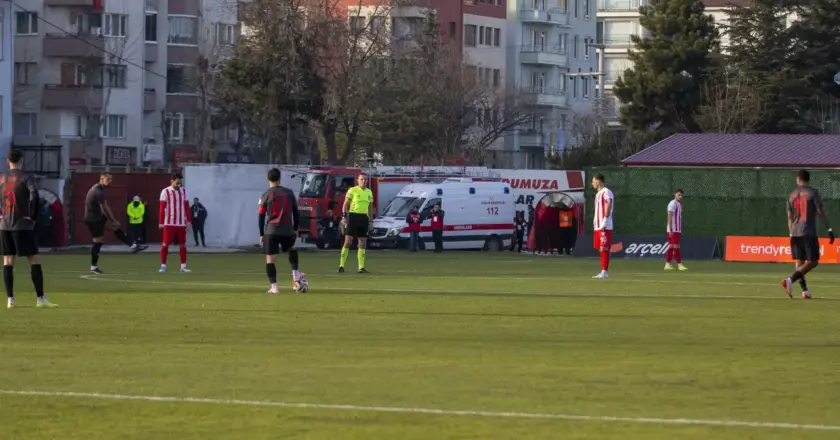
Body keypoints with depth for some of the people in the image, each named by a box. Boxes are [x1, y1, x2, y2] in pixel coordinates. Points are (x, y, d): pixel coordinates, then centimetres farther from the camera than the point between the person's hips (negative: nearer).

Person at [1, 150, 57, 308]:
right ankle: (41, 298, -4)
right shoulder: (26, 178, -6)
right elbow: (34, 196, -19)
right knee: (34, 260, 0)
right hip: (22, 225, -4)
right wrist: (33, 217, -8)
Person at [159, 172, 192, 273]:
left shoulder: (183, 191, 10)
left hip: (181, 223, 4)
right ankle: (163, 266, 2)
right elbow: (162, 208, -4)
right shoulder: (166, 192, -3)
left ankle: (183, 266, 10)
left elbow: (187, 207, 12)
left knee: (182, 244, 5)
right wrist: (161, 222, -8)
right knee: (165, 244, -4)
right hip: (169, 223, -4)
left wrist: (188, 220, 6)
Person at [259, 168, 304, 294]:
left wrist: (261, 234, 8)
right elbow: (296, 212, 11)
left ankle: (274, 287, -6)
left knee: (270, 259, 2)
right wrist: (295, 229, 21)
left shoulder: (265, 196, 0)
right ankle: (295, 274, 15)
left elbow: (261, 217, 1)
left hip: (271, 231, -2)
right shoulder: (289, 193, 7)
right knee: (292, 249, 31)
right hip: (287, 231, 3)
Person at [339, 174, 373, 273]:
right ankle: (341, 265, -1)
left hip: (364, 218, 5)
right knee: (348, 242, -6)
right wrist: (344, 217, -12)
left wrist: (371, 221, 17)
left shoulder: (369, 192, 14)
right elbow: (345, 204, -3)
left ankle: (361, 267, 7)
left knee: (363, 243, 3)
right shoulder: (352, 190, -2)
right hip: (353, 216, -5)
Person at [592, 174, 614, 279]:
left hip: (605, 227, -9)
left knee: (604, 249, -10)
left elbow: (608, 207, -17)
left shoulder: (606, 192, -9)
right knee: (601, 249, 10)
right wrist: (596, 223, 16)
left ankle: (604, 272, -11)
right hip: (598, 226, 9)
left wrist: (604, 223, -22)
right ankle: (602, 272, 13)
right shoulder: (598, 193, 20)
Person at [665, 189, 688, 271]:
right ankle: (679, 264, -9)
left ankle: (667, 264, 8)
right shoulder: (672, 204, -11)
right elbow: (669, 217, -16)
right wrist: (670, 230, -21)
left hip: (677, 230, 9)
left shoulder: (679, 204, 16)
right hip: (673, 230, -9)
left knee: (671, 247, 7)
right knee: (676, 247, -8)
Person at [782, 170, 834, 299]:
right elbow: (820, 212, -8)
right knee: (812, 262, -2)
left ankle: (805, 291, 3)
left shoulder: (792, 195, 10)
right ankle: (790, 280, -20)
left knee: (799, 262, 10)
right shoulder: (813, 193, -4)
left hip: (795, 233, 5)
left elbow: (790, 217, 14)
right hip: (809, 233, -5)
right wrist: (829, 229, -4)